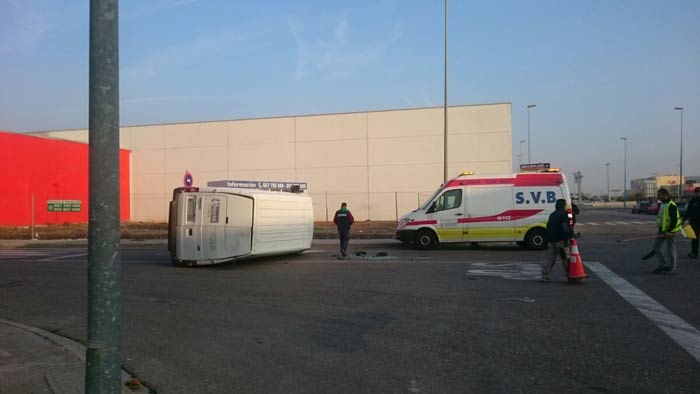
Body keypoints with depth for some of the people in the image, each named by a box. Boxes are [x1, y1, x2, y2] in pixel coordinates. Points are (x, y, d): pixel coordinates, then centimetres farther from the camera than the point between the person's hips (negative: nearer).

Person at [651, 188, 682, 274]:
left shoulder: (671, 206, -18)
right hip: (662, 229, 9)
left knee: (670, 249, 2)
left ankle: (671, 267, 15)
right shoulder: (661, 205, 11)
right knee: (656, 247, 9)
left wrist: (669, 231, -24)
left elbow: (674, 220, -21)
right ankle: (663, 264, 20)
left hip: (670, 230, -9)